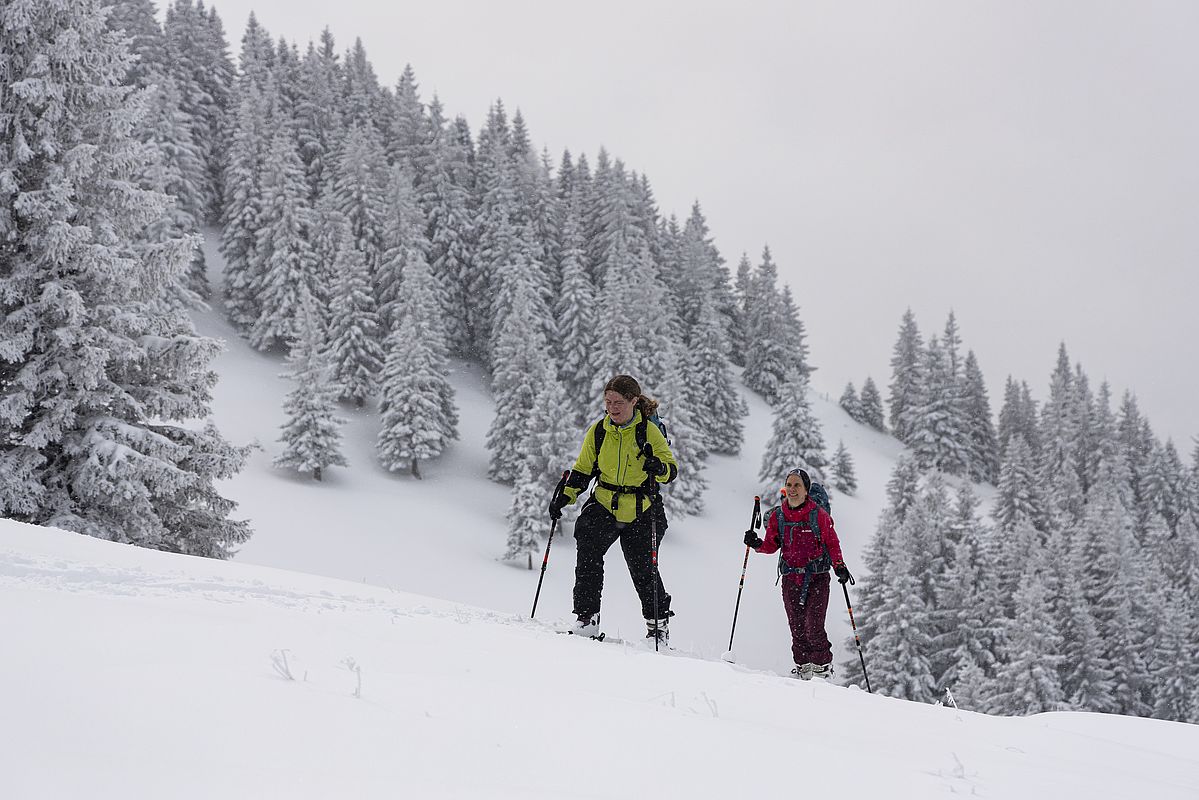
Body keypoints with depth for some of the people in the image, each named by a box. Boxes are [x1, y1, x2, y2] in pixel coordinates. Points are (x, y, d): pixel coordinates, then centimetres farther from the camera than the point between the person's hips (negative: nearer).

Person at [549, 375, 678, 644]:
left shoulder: (649, 431, -9)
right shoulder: (598, 431, 1)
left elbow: (672, 469, -9)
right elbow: (582, 470, 11)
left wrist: (658, 467, -32)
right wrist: (565, 496, -1)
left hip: (640, 513, -3)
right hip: (604, 507, 3)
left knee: (643, 569, 0)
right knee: (588, 556, -15)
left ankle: (658, 624, 19)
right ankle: (587, 617, -5)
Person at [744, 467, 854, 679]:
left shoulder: (819, 514, -3)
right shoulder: (777, 516, 5)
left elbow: (832, 542, 1)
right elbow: (772, 545, 12)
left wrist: (839, 566, -11)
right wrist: (757, 544, -8)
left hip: (817, 577, -3)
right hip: (791, 578, 3)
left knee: (813, 627, -12)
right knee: (797, 628, 3)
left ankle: (823, 666, 6)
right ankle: (803, 667, 17)